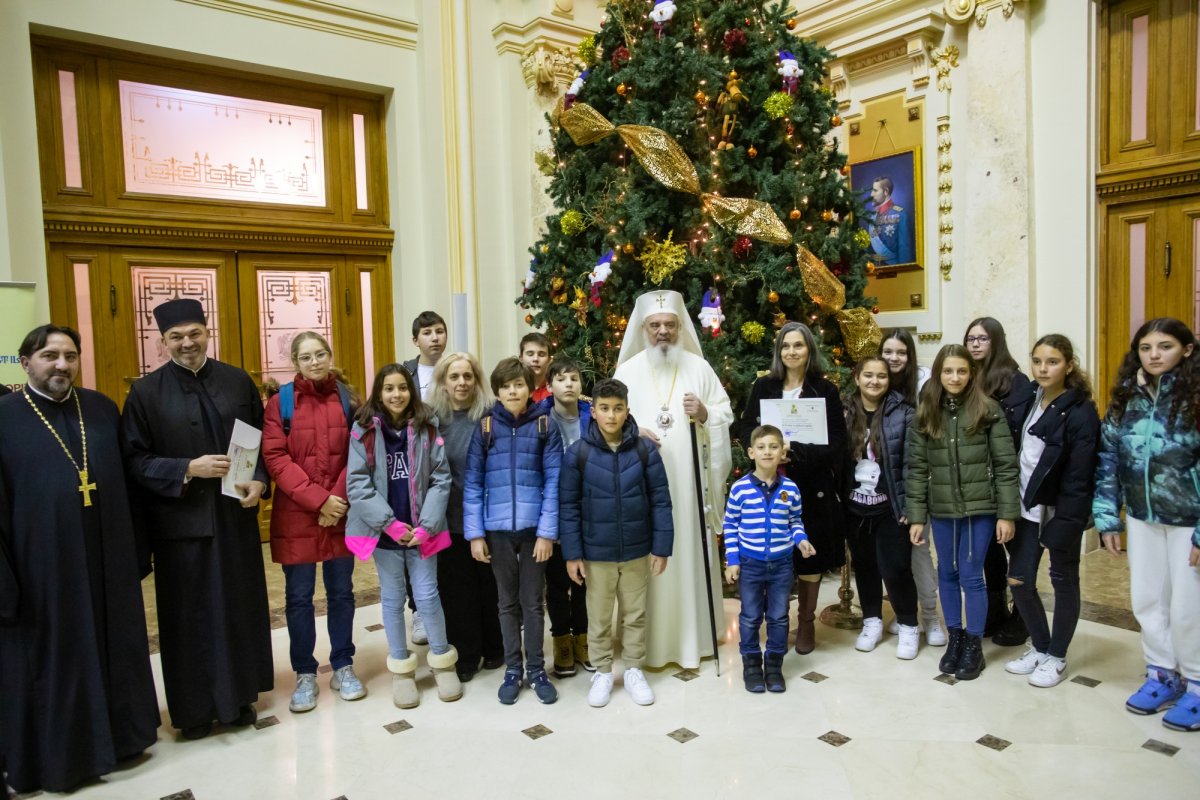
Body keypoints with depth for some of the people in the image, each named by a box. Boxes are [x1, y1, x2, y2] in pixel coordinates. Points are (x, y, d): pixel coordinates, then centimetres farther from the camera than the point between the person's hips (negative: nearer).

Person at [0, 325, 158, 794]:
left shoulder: (102, 410, 5)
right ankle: (55, 754, 30)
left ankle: (115, 736, 35)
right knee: (51, 660, 11)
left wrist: (138, 551, 5)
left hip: (108, 563, 4)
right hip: (42, 568, -3)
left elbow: (129, 481, 7)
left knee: (114, 650, 16)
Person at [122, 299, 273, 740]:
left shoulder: (238, 381, 4)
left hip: (235, 516, 2)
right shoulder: (145, 392, -2)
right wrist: (187, 470, -18)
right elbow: (134, 460, -5)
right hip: (180, 521, -2)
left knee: (240, 608, 11)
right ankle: (195, 708, 22)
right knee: (190, 616, 7)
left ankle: (239, 697, 27)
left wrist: (259, 481, -9)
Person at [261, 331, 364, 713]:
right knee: (298, 597, 7)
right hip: (296, 516, -1)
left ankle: (343, 667, 24)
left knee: (341, 592, 10)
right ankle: (305, 675, 21)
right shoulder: (280, 402, -2)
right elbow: (275, 458, -9)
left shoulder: (347, 398, 3)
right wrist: (318, 499, -16)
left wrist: (339, 500, -10)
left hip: (341, 514, 2)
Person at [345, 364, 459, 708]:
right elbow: (357, 483, -9)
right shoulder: (364, 430, -5)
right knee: (392, 599, 11)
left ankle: (443, 662, 24)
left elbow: (441, 479, -3)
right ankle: (401, 669, 26)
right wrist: (389, 523, -14)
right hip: (383, 530, 0)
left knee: (427, 595, 4)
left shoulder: (427, 427, -2)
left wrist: (426, 524, -12)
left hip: (420, 529, 0)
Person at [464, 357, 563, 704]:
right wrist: (475, 533, -5)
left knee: (532, 601, 10)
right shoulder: (484, 427, 0)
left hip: (534, 528, -1)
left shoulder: (545, 425, -2)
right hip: (497, 529, 1)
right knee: (508, 602, 13)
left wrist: (547, 531, -10)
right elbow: (472, 483, 0)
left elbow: (554, 481, -5)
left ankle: (536, 669, 24)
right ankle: (512, 670, 26)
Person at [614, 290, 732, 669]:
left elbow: (726, 414, 7)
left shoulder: (699, 367, 7)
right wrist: (631, 431, -17)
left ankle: (694, 636, 19)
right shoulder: (628, 371, 5)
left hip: (689, 481, 1)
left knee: (691, 553, 5)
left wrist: (704, 413, -13)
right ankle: (651, 641, 12)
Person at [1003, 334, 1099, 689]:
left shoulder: (1080, 412, -13)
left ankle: (1057, 658, 26)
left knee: (1063, 581, 11)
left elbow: (1078, 477, -16)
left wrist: (1063, 525, -19)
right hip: (1027, 508, 6)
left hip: (1059, 513, -6)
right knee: (1019, 580, 8)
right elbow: (1012, 453, 7)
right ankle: (1039, 647, 29)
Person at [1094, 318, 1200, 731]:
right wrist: (1107, 518, 1)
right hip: (1143, 517, 5)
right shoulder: (1126, 398, 1)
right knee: (1147, 600, 13)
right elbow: (1109, 458, 4)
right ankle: (1162, 676, 31)